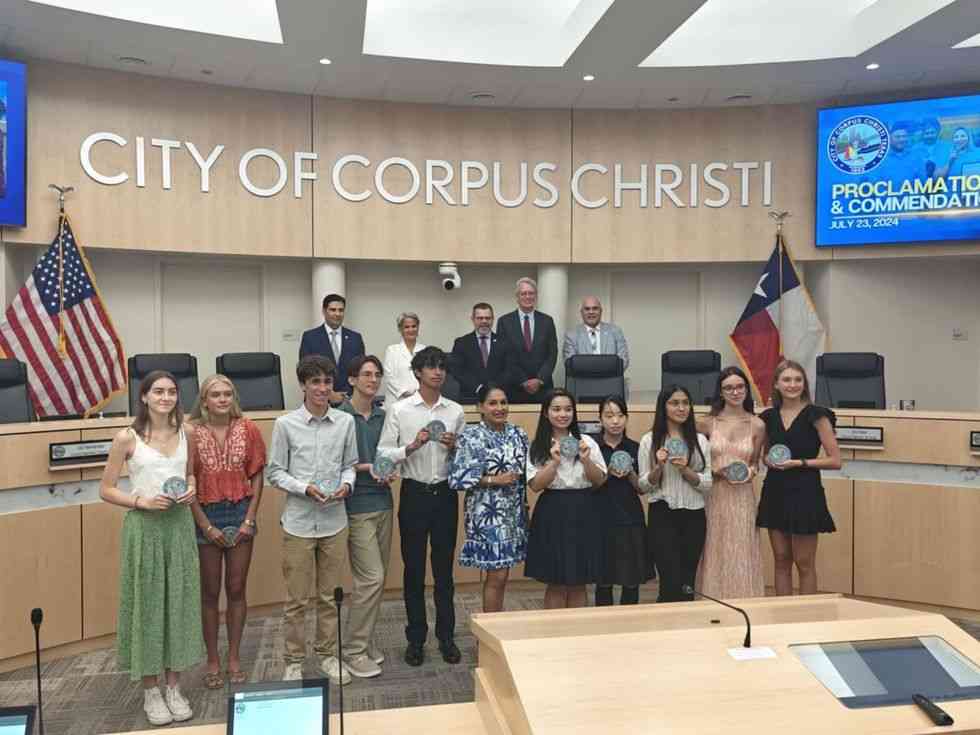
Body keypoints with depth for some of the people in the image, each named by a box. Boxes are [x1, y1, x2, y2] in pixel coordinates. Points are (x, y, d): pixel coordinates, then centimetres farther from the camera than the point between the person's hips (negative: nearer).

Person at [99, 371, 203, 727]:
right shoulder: (127, 438, -8)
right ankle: (151, 692, 20)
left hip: (180, 526, 4)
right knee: (147, 604, 5)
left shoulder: (185, 434, 4)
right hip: (144, 528, -4)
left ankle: (174, 688, 23)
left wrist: (192, 489, -1)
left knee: (180, 603, 8)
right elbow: (106, 490, -4)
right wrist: (141, 501, -18)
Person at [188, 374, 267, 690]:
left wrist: (250, 519, -5)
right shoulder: (192, 433, -8)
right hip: (206, 514, -2)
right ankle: (212, 661, 22)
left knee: (237, 590, 9)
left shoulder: (248, 429, -1)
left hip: (240, 513, 2)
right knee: (210, 592, 9)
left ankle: (234, 658, 22)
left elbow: (257, 475, 2)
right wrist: (206, 526, -10)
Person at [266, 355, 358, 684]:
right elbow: (274, 472, -2)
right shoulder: (285, 424, -6)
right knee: (297, 599, 7)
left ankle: (328, 654, 30)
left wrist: (346, 484, -11)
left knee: (329, 595, 14)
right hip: (298, 522, -2)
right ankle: (294, 660, 23)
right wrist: (305, 488, -16)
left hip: (335, 521, 2)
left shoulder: (345, 422, 0)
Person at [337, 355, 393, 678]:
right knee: (371, 578, -8)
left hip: (383, 502, 7)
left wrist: (389, 473, 0)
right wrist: (366, 467, -18)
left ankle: (365, 639, 26)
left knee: (378, 577, 11)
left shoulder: (382, 416, 10)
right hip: (356, 506, -6)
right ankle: (353, 650, 5)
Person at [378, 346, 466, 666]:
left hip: (445, 493, 2)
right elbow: (383, 454, -7)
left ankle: (446, 637, 23)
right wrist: (413, 446, -21)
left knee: (444, 568, 10)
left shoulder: (456, 411, 5)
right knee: (414, 568, 8)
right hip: (414, 493, -2)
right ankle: (416, 638, 22)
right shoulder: (399, 410, -3)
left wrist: (453, 447, -11)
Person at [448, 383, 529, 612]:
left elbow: (527, 470, 19)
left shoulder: (518, 434, 7)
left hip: (514, 512, 6)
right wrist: (494, 480, -16)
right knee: (497, 576, -3)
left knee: (502, 573, 12)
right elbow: (458, 479, -14)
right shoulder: (471, 437, -10)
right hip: (487, 513, -5)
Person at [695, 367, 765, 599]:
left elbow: (754, 462, 14)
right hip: (713, 495, 0)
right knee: (715, 552, 5)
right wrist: (715, 471, -12)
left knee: (741, 553, 3)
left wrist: (751, 471, -7)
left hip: (742, 496, 1)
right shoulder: (709, 423, -1)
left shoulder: (757, 425, 2)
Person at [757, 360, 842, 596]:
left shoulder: (816, 415, -7)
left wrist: (799, 463, -16)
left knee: (804, 563, 3)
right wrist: (769, 460, 0)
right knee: (781, 560, 11)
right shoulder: (769, 416, 6)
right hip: (775, 493, 5)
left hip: (805, 493, -5)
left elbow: (835, 460, -8)